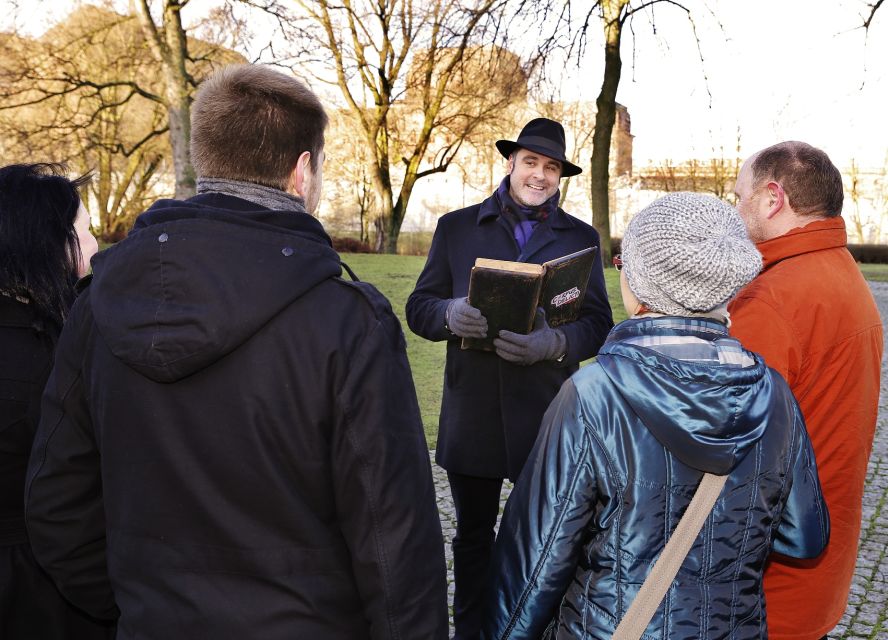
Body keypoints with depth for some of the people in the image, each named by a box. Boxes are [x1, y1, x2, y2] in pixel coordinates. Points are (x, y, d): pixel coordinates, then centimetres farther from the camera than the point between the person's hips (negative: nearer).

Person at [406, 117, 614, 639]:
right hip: (473, 413, 0)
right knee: (473, 534, 13)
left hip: (547, 414, 0)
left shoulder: (582, 237, 9)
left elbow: (599, 325, 1)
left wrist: (554, 342, -20)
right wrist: (450, 314, -19)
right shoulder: (457, 227, 8)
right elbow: (420, 306, 4)